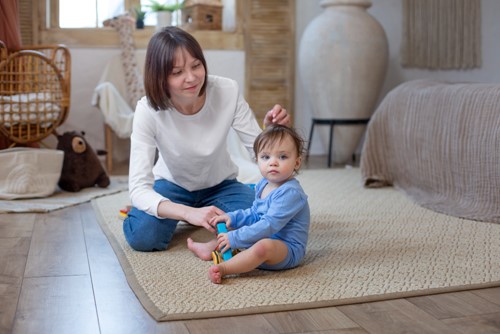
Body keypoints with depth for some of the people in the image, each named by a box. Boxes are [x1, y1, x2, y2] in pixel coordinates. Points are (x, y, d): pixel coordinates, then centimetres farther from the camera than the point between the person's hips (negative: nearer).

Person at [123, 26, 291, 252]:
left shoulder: (227, 91, -25)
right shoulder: (148, 111, -29)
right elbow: (138, 188, -33)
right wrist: (189, 212, -50)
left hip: (220, 185, 1)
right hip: (172, 185, -1)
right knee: (142, 236, -29)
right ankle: (178, 213, 8)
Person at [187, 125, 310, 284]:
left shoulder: (290, 192, -25)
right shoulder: (263, 185, 6)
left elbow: (269, 224, -30)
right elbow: (254, 214, 21)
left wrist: (235, 238, -27)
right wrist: (232, 217, 3)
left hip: (288, 248, -10)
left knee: (263, 246, -40)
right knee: (232, 230, 24)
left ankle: (223, 268, -36)